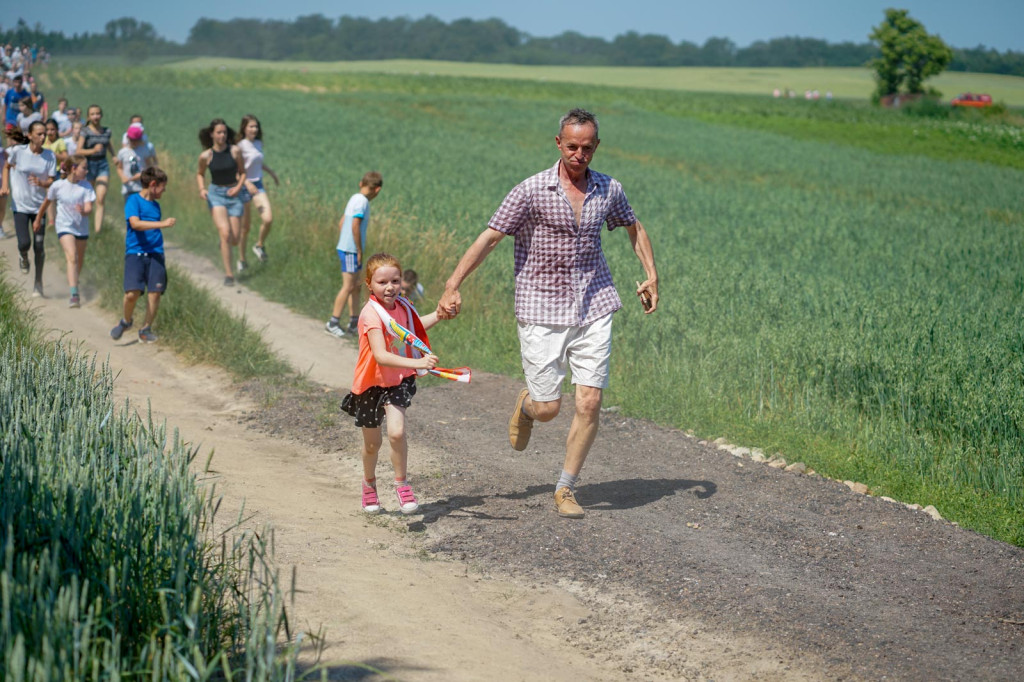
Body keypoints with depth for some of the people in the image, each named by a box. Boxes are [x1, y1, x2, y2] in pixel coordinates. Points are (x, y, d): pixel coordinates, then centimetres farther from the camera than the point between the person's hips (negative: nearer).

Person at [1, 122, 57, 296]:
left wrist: (41, 182, -25)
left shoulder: (50, 156, -3)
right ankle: (24, 258, 25)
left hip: (39, 205, 2)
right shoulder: (17, 151, -7)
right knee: (24, 243, -13)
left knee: (39, 246, 0)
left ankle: (38, 283, 16)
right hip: (20, 205, -2)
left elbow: (51, 182, -4)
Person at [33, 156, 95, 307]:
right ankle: (74, 295, -28)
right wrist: (38, 220, 18)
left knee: (79, 259, 18)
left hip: (81, 227, 3)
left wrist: (84, 211, -39)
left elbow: (89, 208, -15)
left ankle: (74, 282, 46)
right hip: (65, 227, -3)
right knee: (71, 258, -20)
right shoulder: (58, 186, -9)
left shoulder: (86, 186, -6)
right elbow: (47, 203, 7)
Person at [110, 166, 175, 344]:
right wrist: (162, 224, -21)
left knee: (155, 292, -5)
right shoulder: (134, 200, -2)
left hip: (155, 254, 5)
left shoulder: (155, 205, 18)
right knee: (132, 293, -14)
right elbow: (135, 223, -17)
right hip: (135, 253, -5)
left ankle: (146, 329, 9)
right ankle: (126, 320, 14)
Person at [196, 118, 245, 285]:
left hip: (233, 195, 1)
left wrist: (239, 187, -11)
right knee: (225, 233, -20)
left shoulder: (235, 151, -6)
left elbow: (242, 172, 7)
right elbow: (200, 174, 12)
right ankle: (228, 274, -13)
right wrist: (201, 188, -5)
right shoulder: (206, 156, -6)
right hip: (215, 194, -1)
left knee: (234, 240, 1)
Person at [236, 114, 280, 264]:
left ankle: (260, 245, 12)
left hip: (258, 186, 5)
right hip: (244, 188, -5)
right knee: (245, 227, 3)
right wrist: (247, 183, -28)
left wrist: (272, 173, 29)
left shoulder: (258, 144, 7)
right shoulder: (240, 146, -14)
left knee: (268, 219, -14)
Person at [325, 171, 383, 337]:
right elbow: (355, 226, -22)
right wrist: (359, 250, -16)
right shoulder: (362, 201, -14)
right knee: (348, 286, -6)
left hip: (345, 248, 10)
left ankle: (354, 323, 19)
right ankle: (333, 322, -3)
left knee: (356, 286, 14)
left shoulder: (355, 199, 13)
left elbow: (341, 223, 17)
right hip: (351, 250, -10)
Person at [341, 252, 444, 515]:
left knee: (396, 432, -21)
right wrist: (417, 363, -47)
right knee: (372, 443, 13)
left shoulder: (402, 306, -3)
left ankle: (402, 483, -2)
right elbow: (381, 356, -36)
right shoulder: (371, 314, -24)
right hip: (371, 384, -3)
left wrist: (439, 314, 13)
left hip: (398, 381, 3)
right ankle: (369, 483, 41)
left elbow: (413, 328, 24)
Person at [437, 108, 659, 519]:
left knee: (590, 402, -6)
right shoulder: (531, 191, -8)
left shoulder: (608, 190, 4)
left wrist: (651, 275, 13)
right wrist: (453, 286, -17)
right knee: (547, 409, -2)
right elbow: (489, 238, -10)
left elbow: (634, 228, 24)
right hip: (541, 312, -3)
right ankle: (526, 406, 38)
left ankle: (566, 489, 10)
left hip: (593, 310, 3)